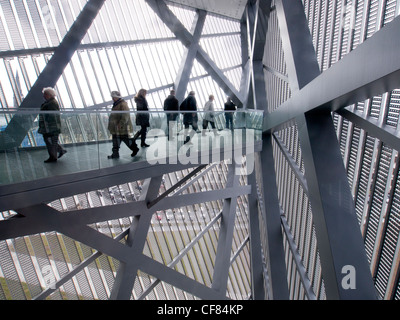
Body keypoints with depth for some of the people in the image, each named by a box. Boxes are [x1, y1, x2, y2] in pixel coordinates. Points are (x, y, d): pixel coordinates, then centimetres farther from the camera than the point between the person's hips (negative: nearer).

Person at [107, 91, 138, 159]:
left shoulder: (123, 104, -16)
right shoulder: (116, 104, 16)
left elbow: (125, 116, -23)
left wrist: (120, 124, -27)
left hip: (122, 127, -10)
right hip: (116, 128, 10)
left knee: (126, 139, 0)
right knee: (115, 140, 8)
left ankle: (135, 149, 19)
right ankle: (115, 154, 13)